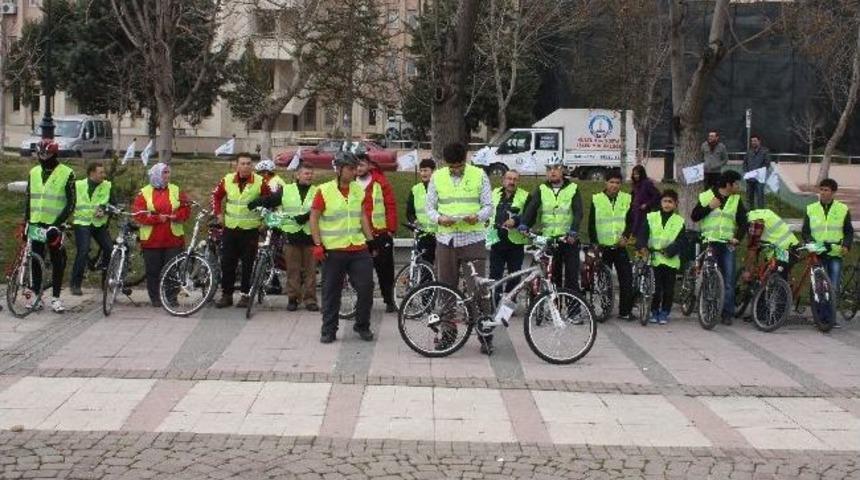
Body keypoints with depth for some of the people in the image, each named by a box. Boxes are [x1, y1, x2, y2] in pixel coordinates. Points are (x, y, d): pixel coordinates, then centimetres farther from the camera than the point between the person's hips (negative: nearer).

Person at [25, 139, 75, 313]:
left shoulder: (66, 173, -6)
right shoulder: (34, 172, 9)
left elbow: (71, 202, -7)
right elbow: (28, 199, 16)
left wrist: (58, 222, -15)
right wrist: (26, 221, 9)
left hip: (55, 225, -4)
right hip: (36, 224, 4)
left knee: (58, 262, 0)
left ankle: (56, 297, 7)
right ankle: (36, 296, 14)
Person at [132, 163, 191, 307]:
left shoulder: (176, 190, 8)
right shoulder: (144, 193, 1)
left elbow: (186, 209, 6)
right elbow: (138, 214, -6)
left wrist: (177, 216, -14)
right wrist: (157, 218, -16)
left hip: (173, 239, 1)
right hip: (151, 240, -1)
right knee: (153, 271, 4)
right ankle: (155, 298, 14)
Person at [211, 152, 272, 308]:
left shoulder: (260, 182, -7)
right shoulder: (227, 180, 0)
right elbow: (216, 195, 16)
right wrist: (218, 213, 8)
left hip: (250, 230, -2)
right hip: (230, 228, 2)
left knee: (248, 264, 2)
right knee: (227, 263, 5)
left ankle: (246, 295, 12)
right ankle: (226, 294, 14)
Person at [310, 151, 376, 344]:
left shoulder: (358, 190, 7)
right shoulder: (324, 191, -7)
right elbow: (314, 218, -5)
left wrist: (371, 240, 11)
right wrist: (318, 244, -11)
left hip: (358, 249, 4)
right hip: (333, 250, -4)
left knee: (366, 288, 1)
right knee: (331, 292, 4)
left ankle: (362, 326, 19)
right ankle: (328, 330, 15)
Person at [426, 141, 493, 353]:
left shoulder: (479, 175, 1)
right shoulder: (437, 177, 6)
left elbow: (488, 206, 1)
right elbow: (430, 207, 7)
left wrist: (477, 217, -21)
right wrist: (440, 218, -15)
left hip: (473, 238, -2)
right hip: (446, 239, 2)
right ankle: (448, 332, 18)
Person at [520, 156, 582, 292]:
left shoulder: (573, 188, 3)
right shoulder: (541, 190, 9)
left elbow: (578, 213, -6)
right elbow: (531, 208, -4)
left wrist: (573, 232, -21)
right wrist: (524, 225, -21)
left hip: (569, 240, -2)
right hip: (548, 240, 2)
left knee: (572, 277, -2)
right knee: (552, 278, 6)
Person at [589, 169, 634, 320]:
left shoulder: (627, 199, 4)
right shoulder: (596, 199, 1)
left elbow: (631, 221, 4)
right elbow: (591, 224, 3)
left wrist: (625, 236, -13)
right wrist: (594, 243, -4)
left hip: (620, 247, 1)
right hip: (602, 247, -1)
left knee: (627, 279, -3)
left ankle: (625, 311, 5)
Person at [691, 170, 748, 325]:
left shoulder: (736, 200, 9)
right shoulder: (706, 196, 3)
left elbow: (743, 222, 9)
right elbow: (694, 217, 1)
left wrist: (738, 238, -7)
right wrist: (709, 207, -12)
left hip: (727, 244, 2)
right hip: (709, 243, -2)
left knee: (729, 280, -3)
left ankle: (727, 313, 1)